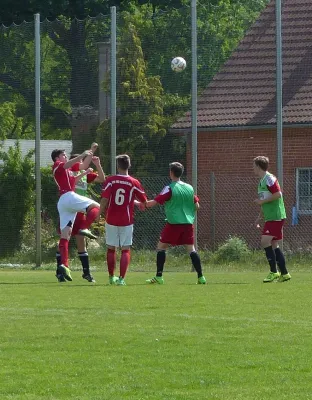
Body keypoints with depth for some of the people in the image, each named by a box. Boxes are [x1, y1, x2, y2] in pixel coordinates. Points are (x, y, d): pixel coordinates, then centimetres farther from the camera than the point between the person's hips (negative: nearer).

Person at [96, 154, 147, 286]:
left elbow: (104, 199, -13)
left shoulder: (110, 180, -5)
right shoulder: (134, 183, -3)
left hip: (111, 220, 1)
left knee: (111, 249, 13)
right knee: (125, 250, 3)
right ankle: (121, 278, -6)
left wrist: (100, 213, 1)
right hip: (126, 221, -1)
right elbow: (144, 201, 6)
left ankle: (111, 277, 21)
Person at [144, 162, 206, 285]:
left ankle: (158, 276, -1)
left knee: (161, 247, 5)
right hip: (188, 223, 5)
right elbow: (197, 205, 15)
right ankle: (200, 277, 1)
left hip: (173, 223, -5)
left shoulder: (169, 189, -7)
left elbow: (154, 202, -11)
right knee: (191, 249, 7)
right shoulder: (190, 188, 9)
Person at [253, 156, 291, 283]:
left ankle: (274, 272, -14)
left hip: (275, 217, -10)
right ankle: (284, 273, 11)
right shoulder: (262, 181, 19)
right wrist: (260, 217, 24)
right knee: (274, 245, 9)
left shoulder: (269, 179, -11)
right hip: (270, 217, 10)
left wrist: (262, 201, -14)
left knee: (265, 241, -16)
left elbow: (278, 194, -21)